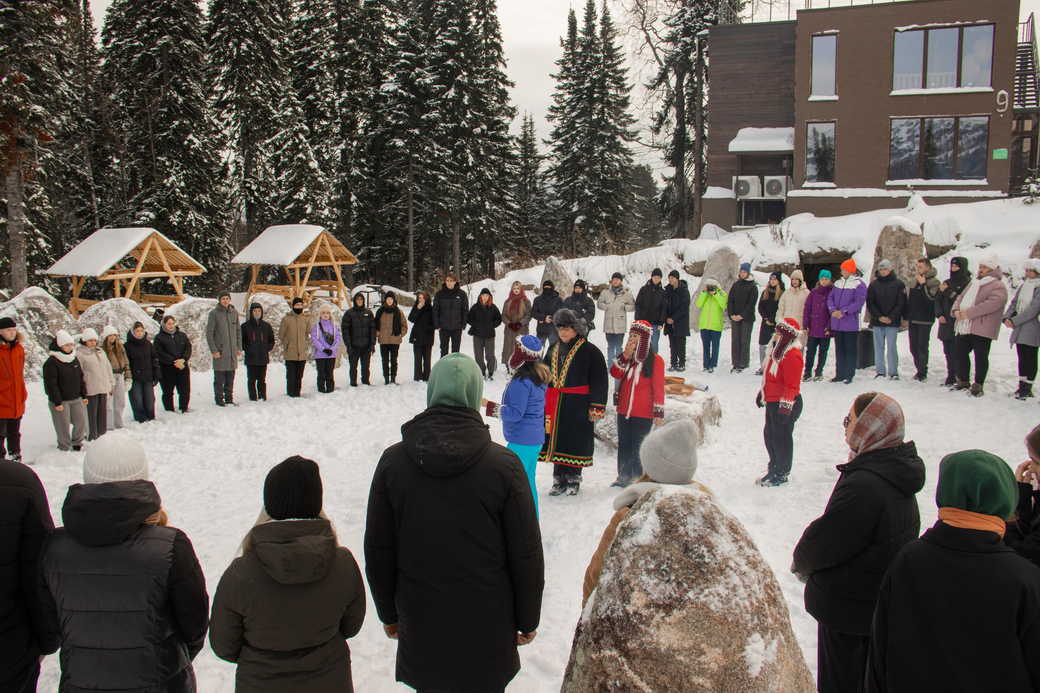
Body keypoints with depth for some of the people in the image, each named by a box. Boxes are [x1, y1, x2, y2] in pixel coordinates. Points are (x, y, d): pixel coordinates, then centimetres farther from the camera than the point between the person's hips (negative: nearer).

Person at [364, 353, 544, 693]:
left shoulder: (393, 461, -8)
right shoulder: (503, 464, -15)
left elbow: (377, 550, 0)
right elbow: (527, 554, -9)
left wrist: (389, 612, 14)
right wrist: (527, 619, 5)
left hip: (420, 625, 2)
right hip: (487, 626, -1)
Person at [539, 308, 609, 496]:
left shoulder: (590, 351, -5)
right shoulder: (553, 350, 15)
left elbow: (599, 380, -7)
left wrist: (597, 407, -11)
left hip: (578, 406, -5)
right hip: (555, 405, 6)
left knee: (575, 444, 0)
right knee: (557, 441, 8)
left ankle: (573, 479, 12)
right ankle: (559, 479, 18)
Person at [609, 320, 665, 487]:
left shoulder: (655, 359, -7)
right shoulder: (627, 356, 10)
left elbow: (658, 387, -7)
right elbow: (615, 373, -3)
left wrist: (659, 412, -9)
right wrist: (625, 356, -14)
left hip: (643, 414, -6)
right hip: (624, 410, 6)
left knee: (637, 448, -1)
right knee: (623, 445, 12)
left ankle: (639, 478, 9)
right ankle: (623, 477, 22)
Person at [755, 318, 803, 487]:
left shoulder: (793, 355, -22)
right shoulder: (777, 349, 9)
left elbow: (792, 384, -24)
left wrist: (785, 406, -25)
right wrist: (762, 392, 27)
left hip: (785, 403, -10)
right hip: (772, 401, 10)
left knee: (781, 437, 1)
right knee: (769, 435, 17)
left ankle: (782, 474, 14)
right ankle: (774, 468, 31)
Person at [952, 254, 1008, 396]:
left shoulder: (998, 286, -7)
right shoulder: (974, 283, 21)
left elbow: (992, 304, -21)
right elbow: (961, 297, 19)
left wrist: (968, 313, -22)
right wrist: (957, 309, -4)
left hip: (982, 329, -8)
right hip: (964, 327, 8)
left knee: (981, 357, -1)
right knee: (961, 353, 12)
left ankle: (978, 386, 6)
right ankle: (963, 381, 25)